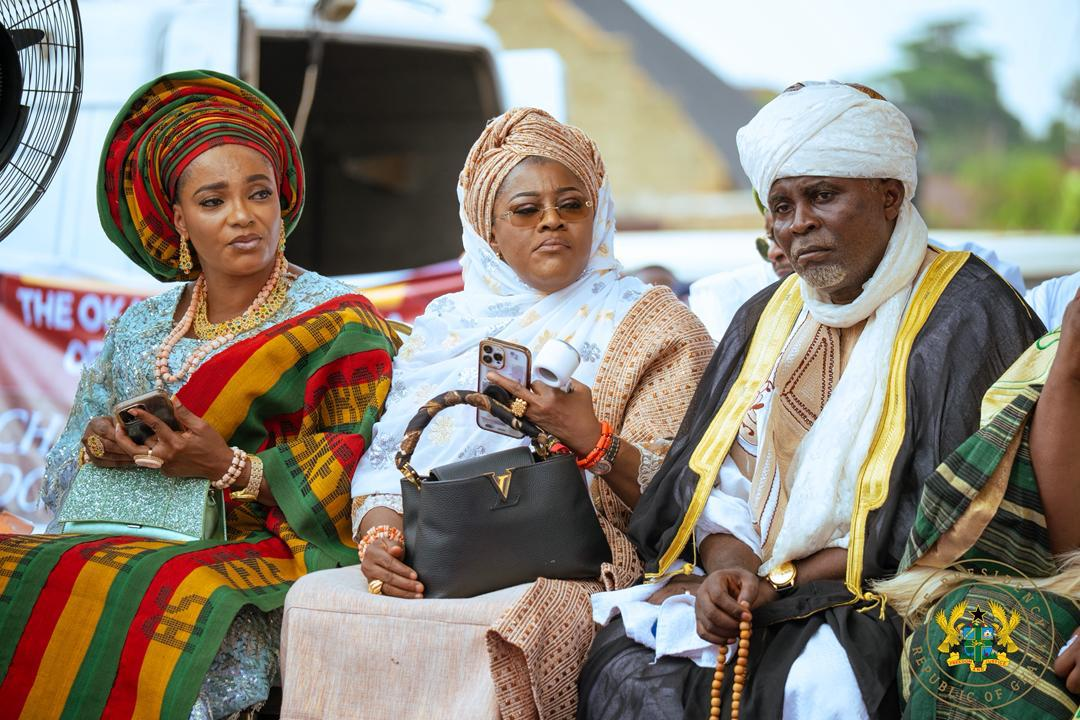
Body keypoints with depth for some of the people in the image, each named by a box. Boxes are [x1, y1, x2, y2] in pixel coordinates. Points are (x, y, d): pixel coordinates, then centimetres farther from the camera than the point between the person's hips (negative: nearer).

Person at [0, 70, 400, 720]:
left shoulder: (338, 321, 3)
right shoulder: (142, 326, 19)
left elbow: (361, 467, -8)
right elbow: (65, 465, 19)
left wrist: (230, 466, -19)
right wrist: (98, 445, -5)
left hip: (262, 551, -5)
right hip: (132, 541, 5)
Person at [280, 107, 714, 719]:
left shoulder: (648, 325, 8)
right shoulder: (448, 326, 20)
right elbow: (388, 463, 11)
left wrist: (589, 437, -21)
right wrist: (378, 537, -12)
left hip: (572, 570, -3)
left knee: (492, 628, -37)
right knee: (315, 601, -26)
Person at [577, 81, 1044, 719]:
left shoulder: (964, 314, -5)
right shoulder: (768, 315, 16)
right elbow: (714, 479, 12)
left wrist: (783, 582, -13)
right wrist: (731, 568, -11)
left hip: (886, 596, -5)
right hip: (752, 590, 6)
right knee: (625, 665, -20)